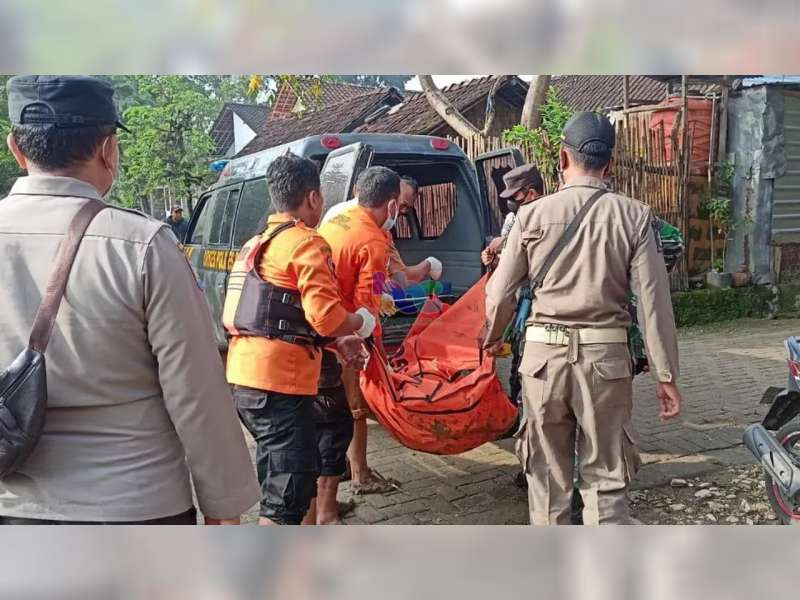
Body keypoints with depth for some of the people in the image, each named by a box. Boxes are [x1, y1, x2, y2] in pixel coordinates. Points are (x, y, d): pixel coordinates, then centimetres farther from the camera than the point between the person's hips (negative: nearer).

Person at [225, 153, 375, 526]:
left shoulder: (255, 246, 20)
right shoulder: (307, 243, -9)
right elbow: (326, 317, -19)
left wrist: (333, 342, 16)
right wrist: (362, 322, 2)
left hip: (244, 377, 10)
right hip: (280, 383, -9)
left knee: (282, 479, 26)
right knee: (288, 495, -2)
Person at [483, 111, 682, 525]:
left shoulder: (532, 215, -2)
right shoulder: (634, 216, -4)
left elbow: (500, 293, 3)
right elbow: (654, 301, -6)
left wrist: (492, 338, 22)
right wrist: (666, 376, 1)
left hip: (545, 353, 1)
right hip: (606, 355, -1)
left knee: (547, 474, 15)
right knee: (606, 478, 9)